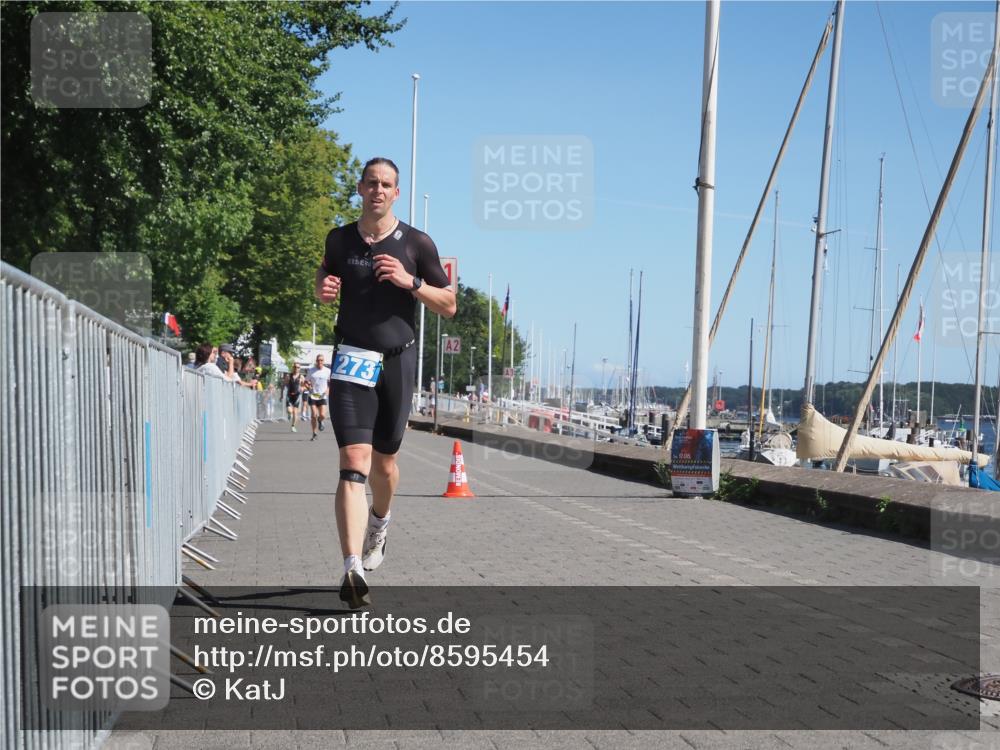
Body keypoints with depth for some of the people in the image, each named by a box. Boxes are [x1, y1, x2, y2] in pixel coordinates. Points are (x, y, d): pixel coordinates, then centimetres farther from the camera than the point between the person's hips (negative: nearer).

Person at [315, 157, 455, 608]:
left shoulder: (416, 244, 1)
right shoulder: (340, 239, 6)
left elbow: (449, 305, 3)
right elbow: (324, 276, 25)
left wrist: (410, 282, -14)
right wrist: (324, 289, 0)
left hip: (397, 360, 1)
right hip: (352, 359, 0)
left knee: (384, 463, 13)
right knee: (353, 462, -15)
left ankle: (379, 523, 46)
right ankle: (352, 570, -23)